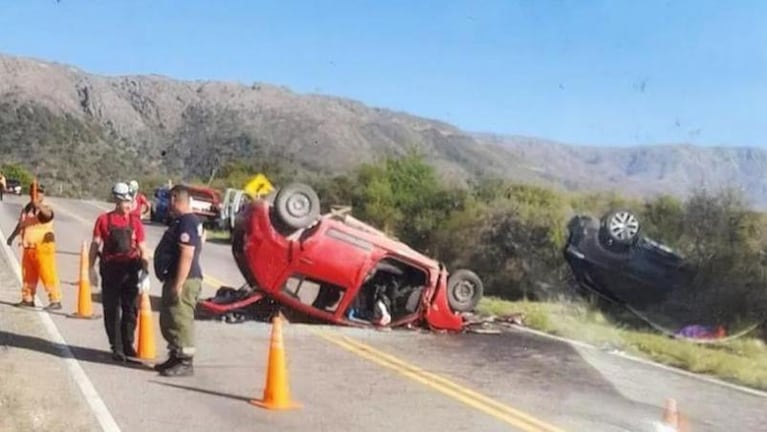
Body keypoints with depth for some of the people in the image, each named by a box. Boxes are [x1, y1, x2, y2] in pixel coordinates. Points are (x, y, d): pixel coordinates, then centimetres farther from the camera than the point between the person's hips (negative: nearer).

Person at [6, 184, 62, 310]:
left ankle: (56, 301, -6)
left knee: (48, 275, -9)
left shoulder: (45, 209, -9)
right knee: (28, 275, 15)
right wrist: (12, 236, 27)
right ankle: (28, 298, 29)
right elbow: (20, 225, 24)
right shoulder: (26, 209, 11)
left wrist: (39, 206, -53)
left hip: (43, 247, -7)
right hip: (28, 247, 7)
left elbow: (48, 214, -35)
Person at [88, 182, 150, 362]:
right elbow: (95, 245, 2)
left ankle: (127, 345, 21)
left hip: (130, 270, 1)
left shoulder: (135, 222, 5)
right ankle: (116, 347, 13)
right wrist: (91, 268, -4)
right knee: (111, 310, 4)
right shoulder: (104, 219, 1)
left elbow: (142, 249, 5)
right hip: (110, 270, -1)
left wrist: (145, 271, -2)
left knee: (130, 310, 7)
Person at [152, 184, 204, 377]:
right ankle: (175, 358, 27)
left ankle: (185, 362, 0)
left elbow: (187, 255, -25)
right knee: (168, 321, 17)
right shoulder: (182, 221, 16)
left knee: (181, 321, -6)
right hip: (174, 279, 11)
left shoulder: (187, 223, -18)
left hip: (183, 281, -11)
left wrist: (178, 284, -25)